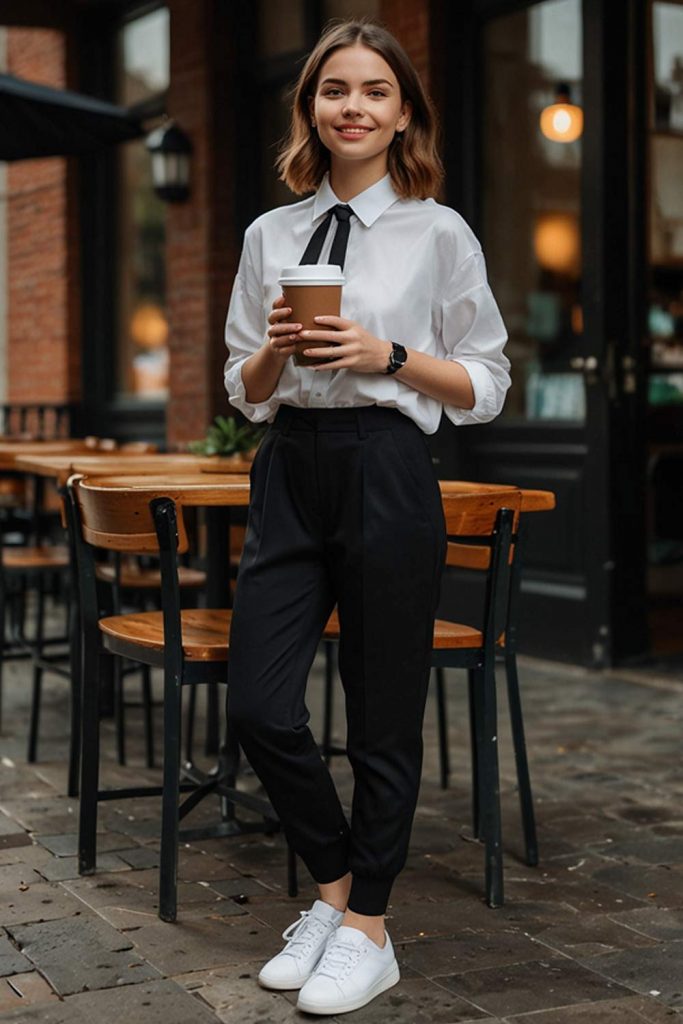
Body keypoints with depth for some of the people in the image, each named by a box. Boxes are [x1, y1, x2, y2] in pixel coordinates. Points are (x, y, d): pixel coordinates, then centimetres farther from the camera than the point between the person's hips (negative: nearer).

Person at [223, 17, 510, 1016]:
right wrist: (277, 345, -7)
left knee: (382, 719, 4)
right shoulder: (270, 235, 10)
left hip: (386, 473, -4)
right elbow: (245, 389, 14)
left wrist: (388, 354, -14)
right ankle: (334, 890, 24)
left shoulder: (438, 233, 0)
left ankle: (367, 931, 21)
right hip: (289, 473, 4)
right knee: (259, 708, 0)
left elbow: (485, 386, 1)